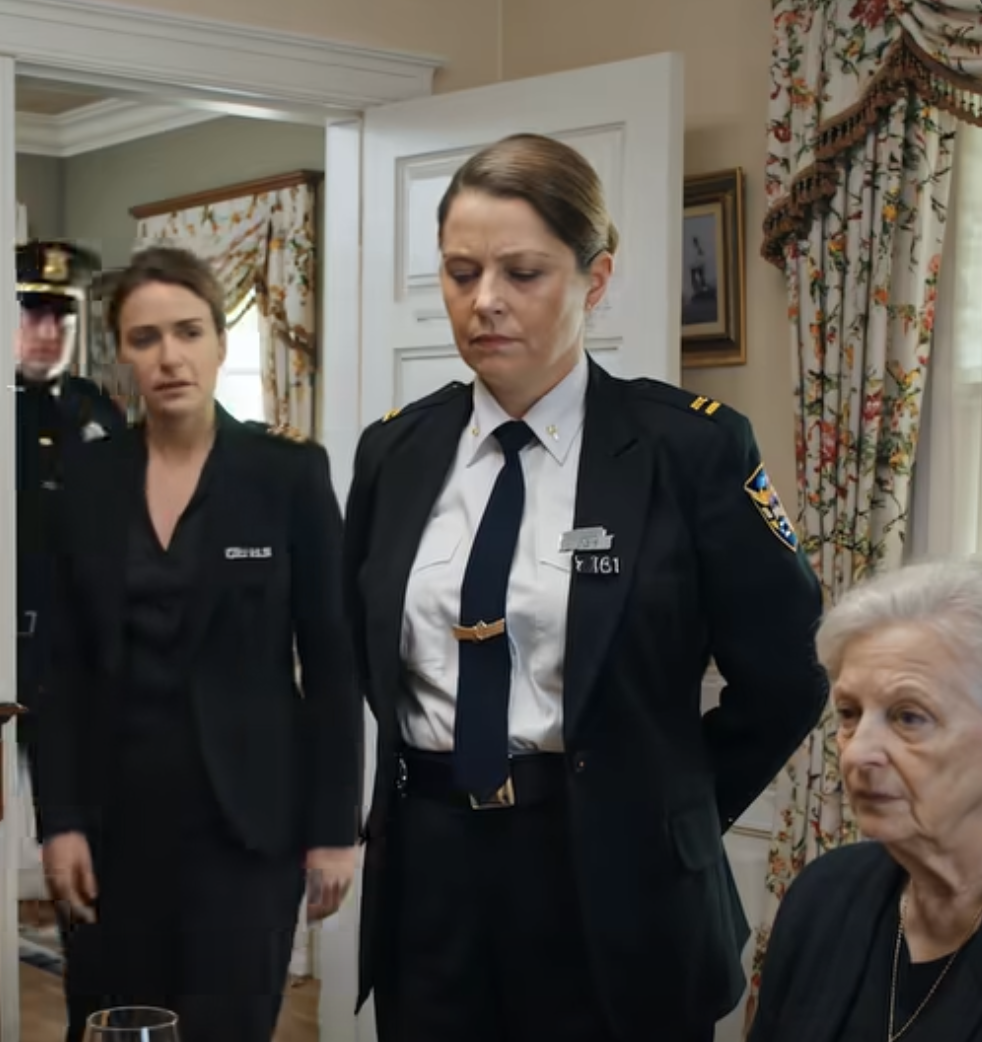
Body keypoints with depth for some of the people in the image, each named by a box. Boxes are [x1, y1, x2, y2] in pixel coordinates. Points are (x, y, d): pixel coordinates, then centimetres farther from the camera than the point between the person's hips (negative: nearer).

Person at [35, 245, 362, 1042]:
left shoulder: (290, 472, -4)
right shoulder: (90, 480, 4)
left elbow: (332, 660, -4)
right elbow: (67, 664, 5)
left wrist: (334, 827, -7)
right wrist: (60, 818, -2)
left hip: (245, 813, -3)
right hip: (117, 809, 3)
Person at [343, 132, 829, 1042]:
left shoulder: (690, 447, -9)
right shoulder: (395, 450, 4)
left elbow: (784, 679, -5)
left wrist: (661, 816, 2)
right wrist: (438, 774, 11)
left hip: (610, 884, -3)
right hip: (427, 872, 4)